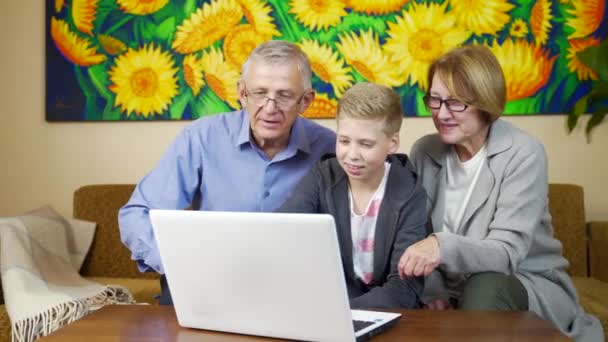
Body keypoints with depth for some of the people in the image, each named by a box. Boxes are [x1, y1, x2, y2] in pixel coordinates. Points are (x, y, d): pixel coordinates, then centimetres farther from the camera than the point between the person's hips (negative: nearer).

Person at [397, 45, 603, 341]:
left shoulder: (523, 154, -16)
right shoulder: (424, 151, -1)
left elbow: (506, 253, -25)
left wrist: (444, 246, -44)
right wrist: (430, 289, -18)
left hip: (529, 286, -3)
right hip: (454, 290, 4)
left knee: (484, 287, -35)